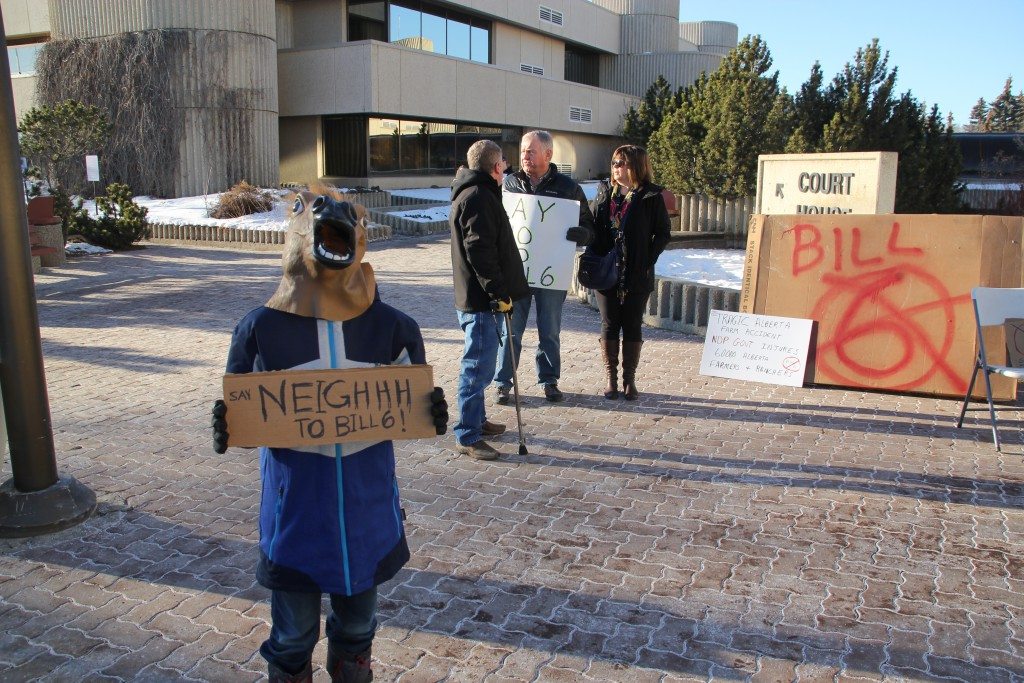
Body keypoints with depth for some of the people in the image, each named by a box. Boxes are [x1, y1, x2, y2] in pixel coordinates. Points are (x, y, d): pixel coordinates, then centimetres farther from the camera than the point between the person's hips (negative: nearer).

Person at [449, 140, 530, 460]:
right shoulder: (478, 197, -17)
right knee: (478, 367, -5)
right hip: (481, 300, -11)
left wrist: (498, 292, 25)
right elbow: (480, 252, -25)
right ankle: (467, 437, 2)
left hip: (480, 298, 11)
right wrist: (499, 293, -22)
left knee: (479, 365, 20)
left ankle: (477, 419, 33)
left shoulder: (473, 194, 18)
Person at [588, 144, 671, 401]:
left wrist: (648, 261, -10)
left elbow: (663, 232, -1)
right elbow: (592, 228, 7)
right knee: (609, 325, 6)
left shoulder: (651, 197, -4)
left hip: (637, 275, -3)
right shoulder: (605, 194, 7)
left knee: (632, 326, 6)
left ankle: (629, 380, 16)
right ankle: (611, 379, 15)